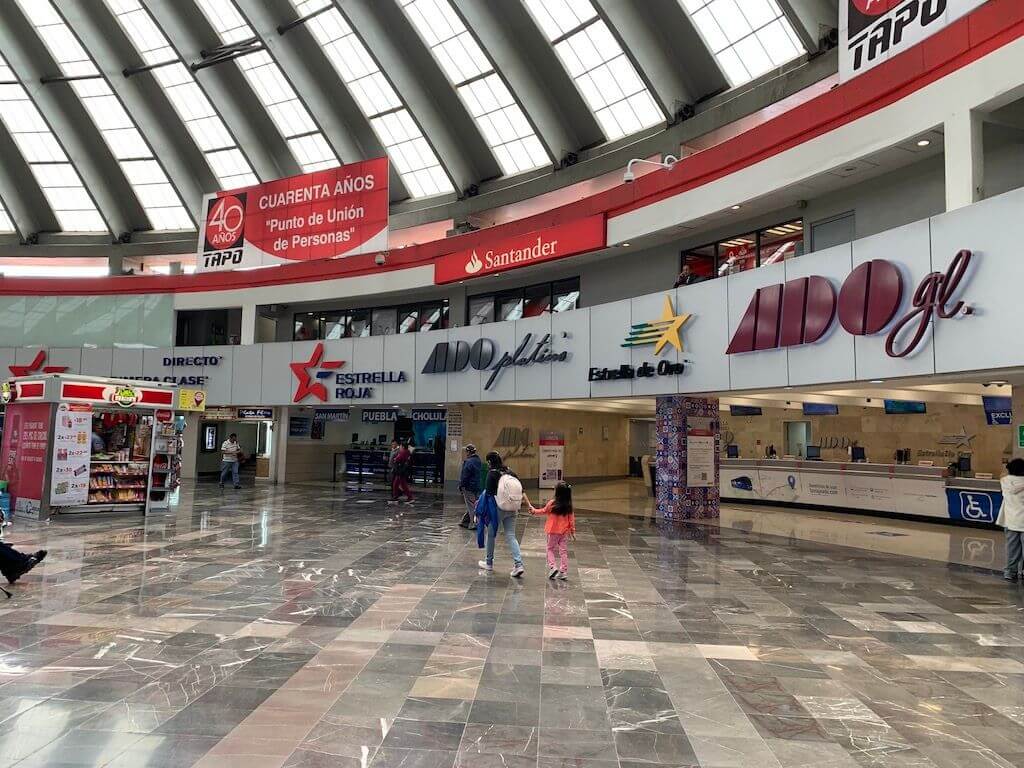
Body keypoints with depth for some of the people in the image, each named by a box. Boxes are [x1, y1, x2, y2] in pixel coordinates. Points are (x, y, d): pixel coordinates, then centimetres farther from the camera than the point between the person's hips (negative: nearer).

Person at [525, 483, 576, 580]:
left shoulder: (552, 503, -14)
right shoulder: (569, 506, -5)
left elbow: (543, 511, 1)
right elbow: (571, 519, 0)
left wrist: (533, 510, 17)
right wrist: (573, 531, 10)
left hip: (553, 531, -3)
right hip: (564, 532, 3)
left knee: (550, 549, 13)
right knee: (563, 551, 9)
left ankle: (553, 567, -4)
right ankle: (563, 572, 10)